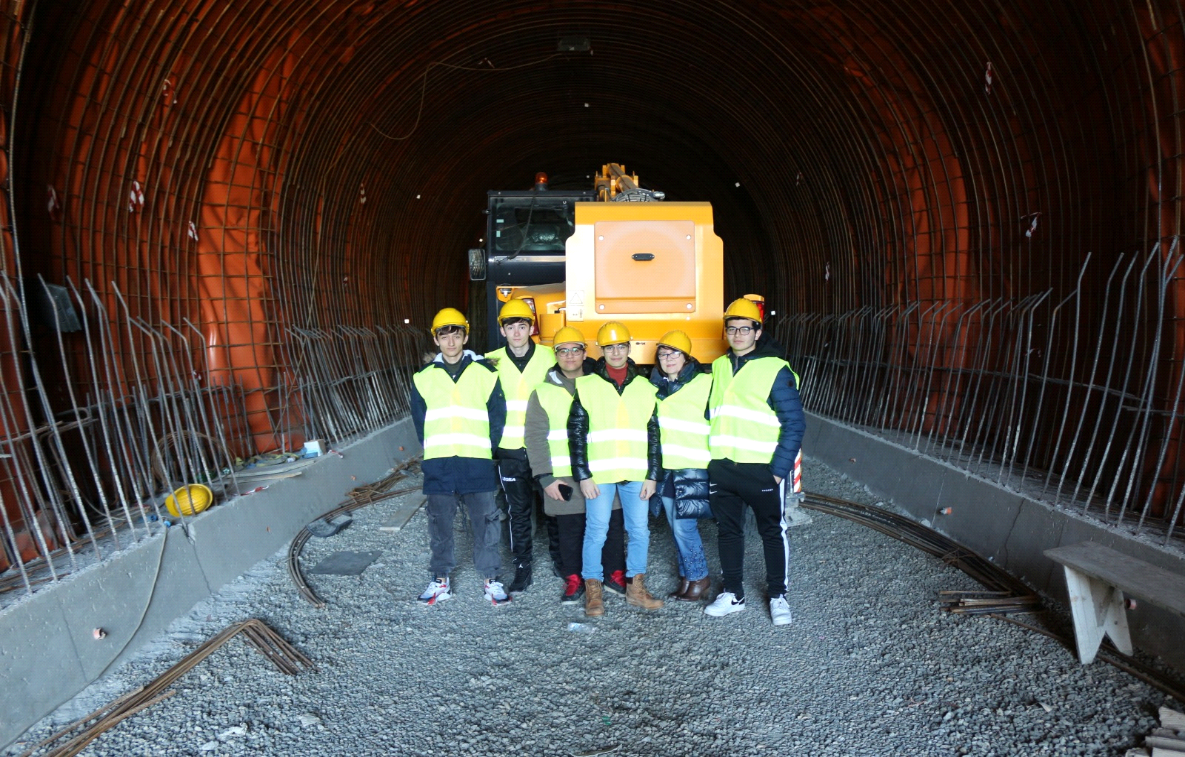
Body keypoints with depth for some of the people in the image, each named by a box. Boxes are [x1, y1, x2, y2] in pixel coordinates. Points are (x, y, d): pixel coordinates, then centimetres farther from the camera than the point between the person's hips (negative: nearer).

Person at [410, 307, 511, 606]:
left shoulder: (485, 373, 2)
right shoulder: (424, 377, 8)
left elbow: (498, 416, 3)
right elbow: (420, 420, 12)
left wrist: (486, 450, -1)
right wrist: (432, 451, 5)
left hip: (478, 463, -2)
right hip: (437, 464, 2)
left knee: (486, 520, 2)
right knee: (439, 522, 10)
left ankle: (492, 579, 15)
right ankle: (440, 579, 23)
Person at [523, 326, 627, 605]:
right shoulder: (544, 392, 4)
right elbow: (535, 437, 1)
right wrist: (545, 477, -6)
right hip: (564, 477, -1)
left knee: (613, 525, 8)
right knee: (570, 530, 6)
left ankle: (616, 574, 26)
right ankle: (574, 580, 23)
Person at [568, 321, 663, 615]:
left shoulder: (645, 388, 10)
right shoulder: (587, 386, 3)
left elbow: (654, 435, 11)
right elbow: (576, 434, 1)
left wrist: (652, 475, 4)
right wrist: (583, 475, -5)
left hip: (637, 474, 3)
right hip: (599, 474, -2)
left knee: (639, 531, 7)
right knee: (596, 531, 0)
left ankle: (636, 587, 22)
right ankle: (592, 590, 14)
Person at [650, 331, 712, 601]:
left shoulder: (705, 383, -5)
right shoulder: (653, 385, 13)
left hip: (694, 467, -6)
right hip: (664, 467, 6)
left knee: (683, 524, -7)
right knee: (676, 525, 10)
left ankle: (698, 577, 11)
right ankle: (687, 576, 23)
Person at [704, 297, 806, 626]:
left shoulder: (775, 369, -8)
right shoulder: (717, 368, 8)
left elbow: (794, 424, -9)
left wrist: (779, 469, -13)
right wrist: (707, 458, 10)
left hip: (762, 470, -5)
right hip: (721, 469, 5)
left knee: (773, 533, 8)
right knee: (729, 531, 14)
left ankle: (778, 595, 23)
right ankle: (732, 593, 27)